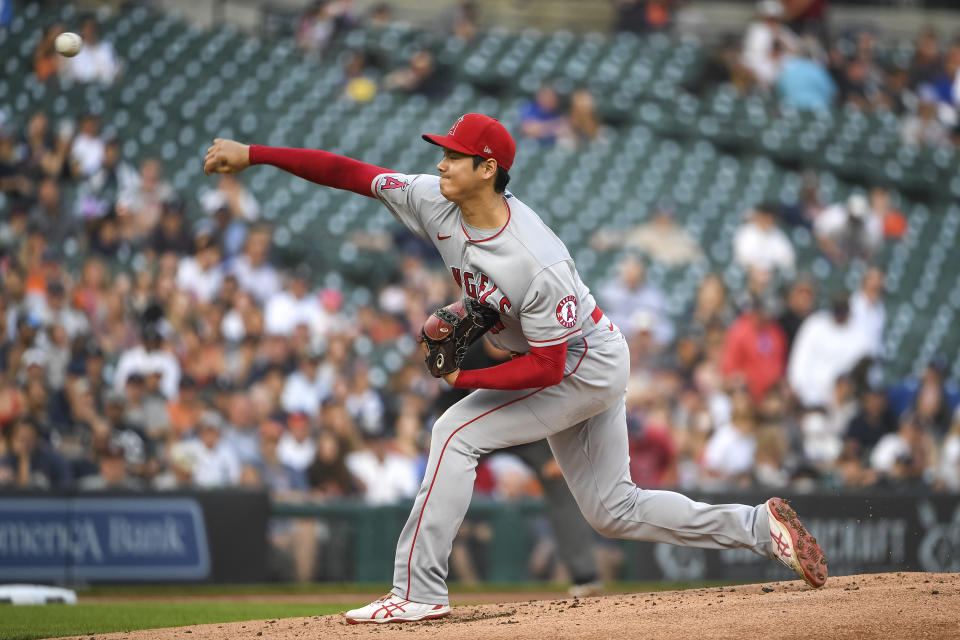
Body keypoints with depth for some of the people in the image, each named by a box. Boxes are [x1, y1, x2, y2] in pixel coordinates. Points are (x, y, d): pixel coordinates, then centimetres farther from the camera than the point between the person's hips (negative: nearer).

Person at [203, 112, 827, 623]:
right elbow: (348, 171, -10)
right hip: (582, 373, 9)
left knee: (457, 433, -19)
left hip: (586, 366, -9)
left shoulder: (537, 264, -35)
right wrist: (254, 154, -16)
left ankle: (420, 589, -18)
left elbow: (547, 368, -30)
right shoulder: (436, 202, -13)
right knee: (615, 510, 14)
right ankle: (761, 526, 21)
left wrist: (465, 377, -30)